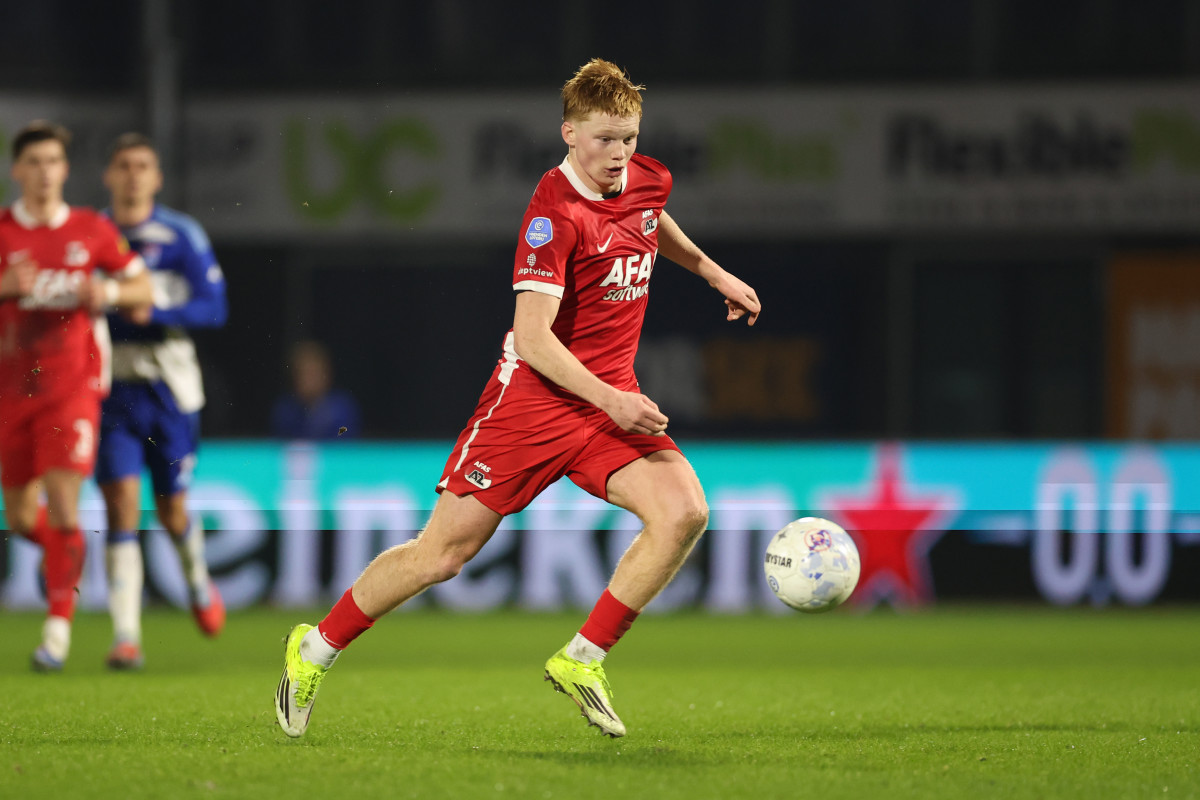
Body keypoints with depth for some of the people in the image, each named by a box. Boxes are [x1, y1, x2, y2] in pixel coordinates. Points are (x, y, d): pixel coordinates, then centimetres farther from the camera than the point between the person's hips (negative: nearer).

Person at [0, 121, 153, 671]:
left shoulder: (93, 231, 2)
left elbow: (142, 288, 11)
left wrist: (109, 291, -10)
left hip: (73, 386, -2)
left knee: (62, 504, -16)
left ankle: (59, 625, -9)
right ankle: (64, 554, 43)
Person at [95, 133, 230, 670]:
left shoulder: (180, 236, -2)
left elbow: (213, 306, -8)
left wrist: (154, 313, -21)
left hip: (169, 388, -1)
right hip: (110, 388, 1)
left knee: (171, 510, 5)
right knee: (121, 503, -12)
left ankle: (198, 579, 40)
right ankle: (126, 637, -13)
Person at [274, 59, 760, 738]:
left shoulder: (645, 180, 2)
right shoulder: (554, 212, -20)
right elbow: (533, 337, -26)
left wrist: (713, 272, 36)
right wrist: (611, 400, -33)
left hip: (612, 398, 6)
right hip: (534, 395, -6)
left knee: (684, 509, -20)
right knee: (443, 554, -2)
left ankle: (583, 660, -7)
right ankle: (316, 650, 20)